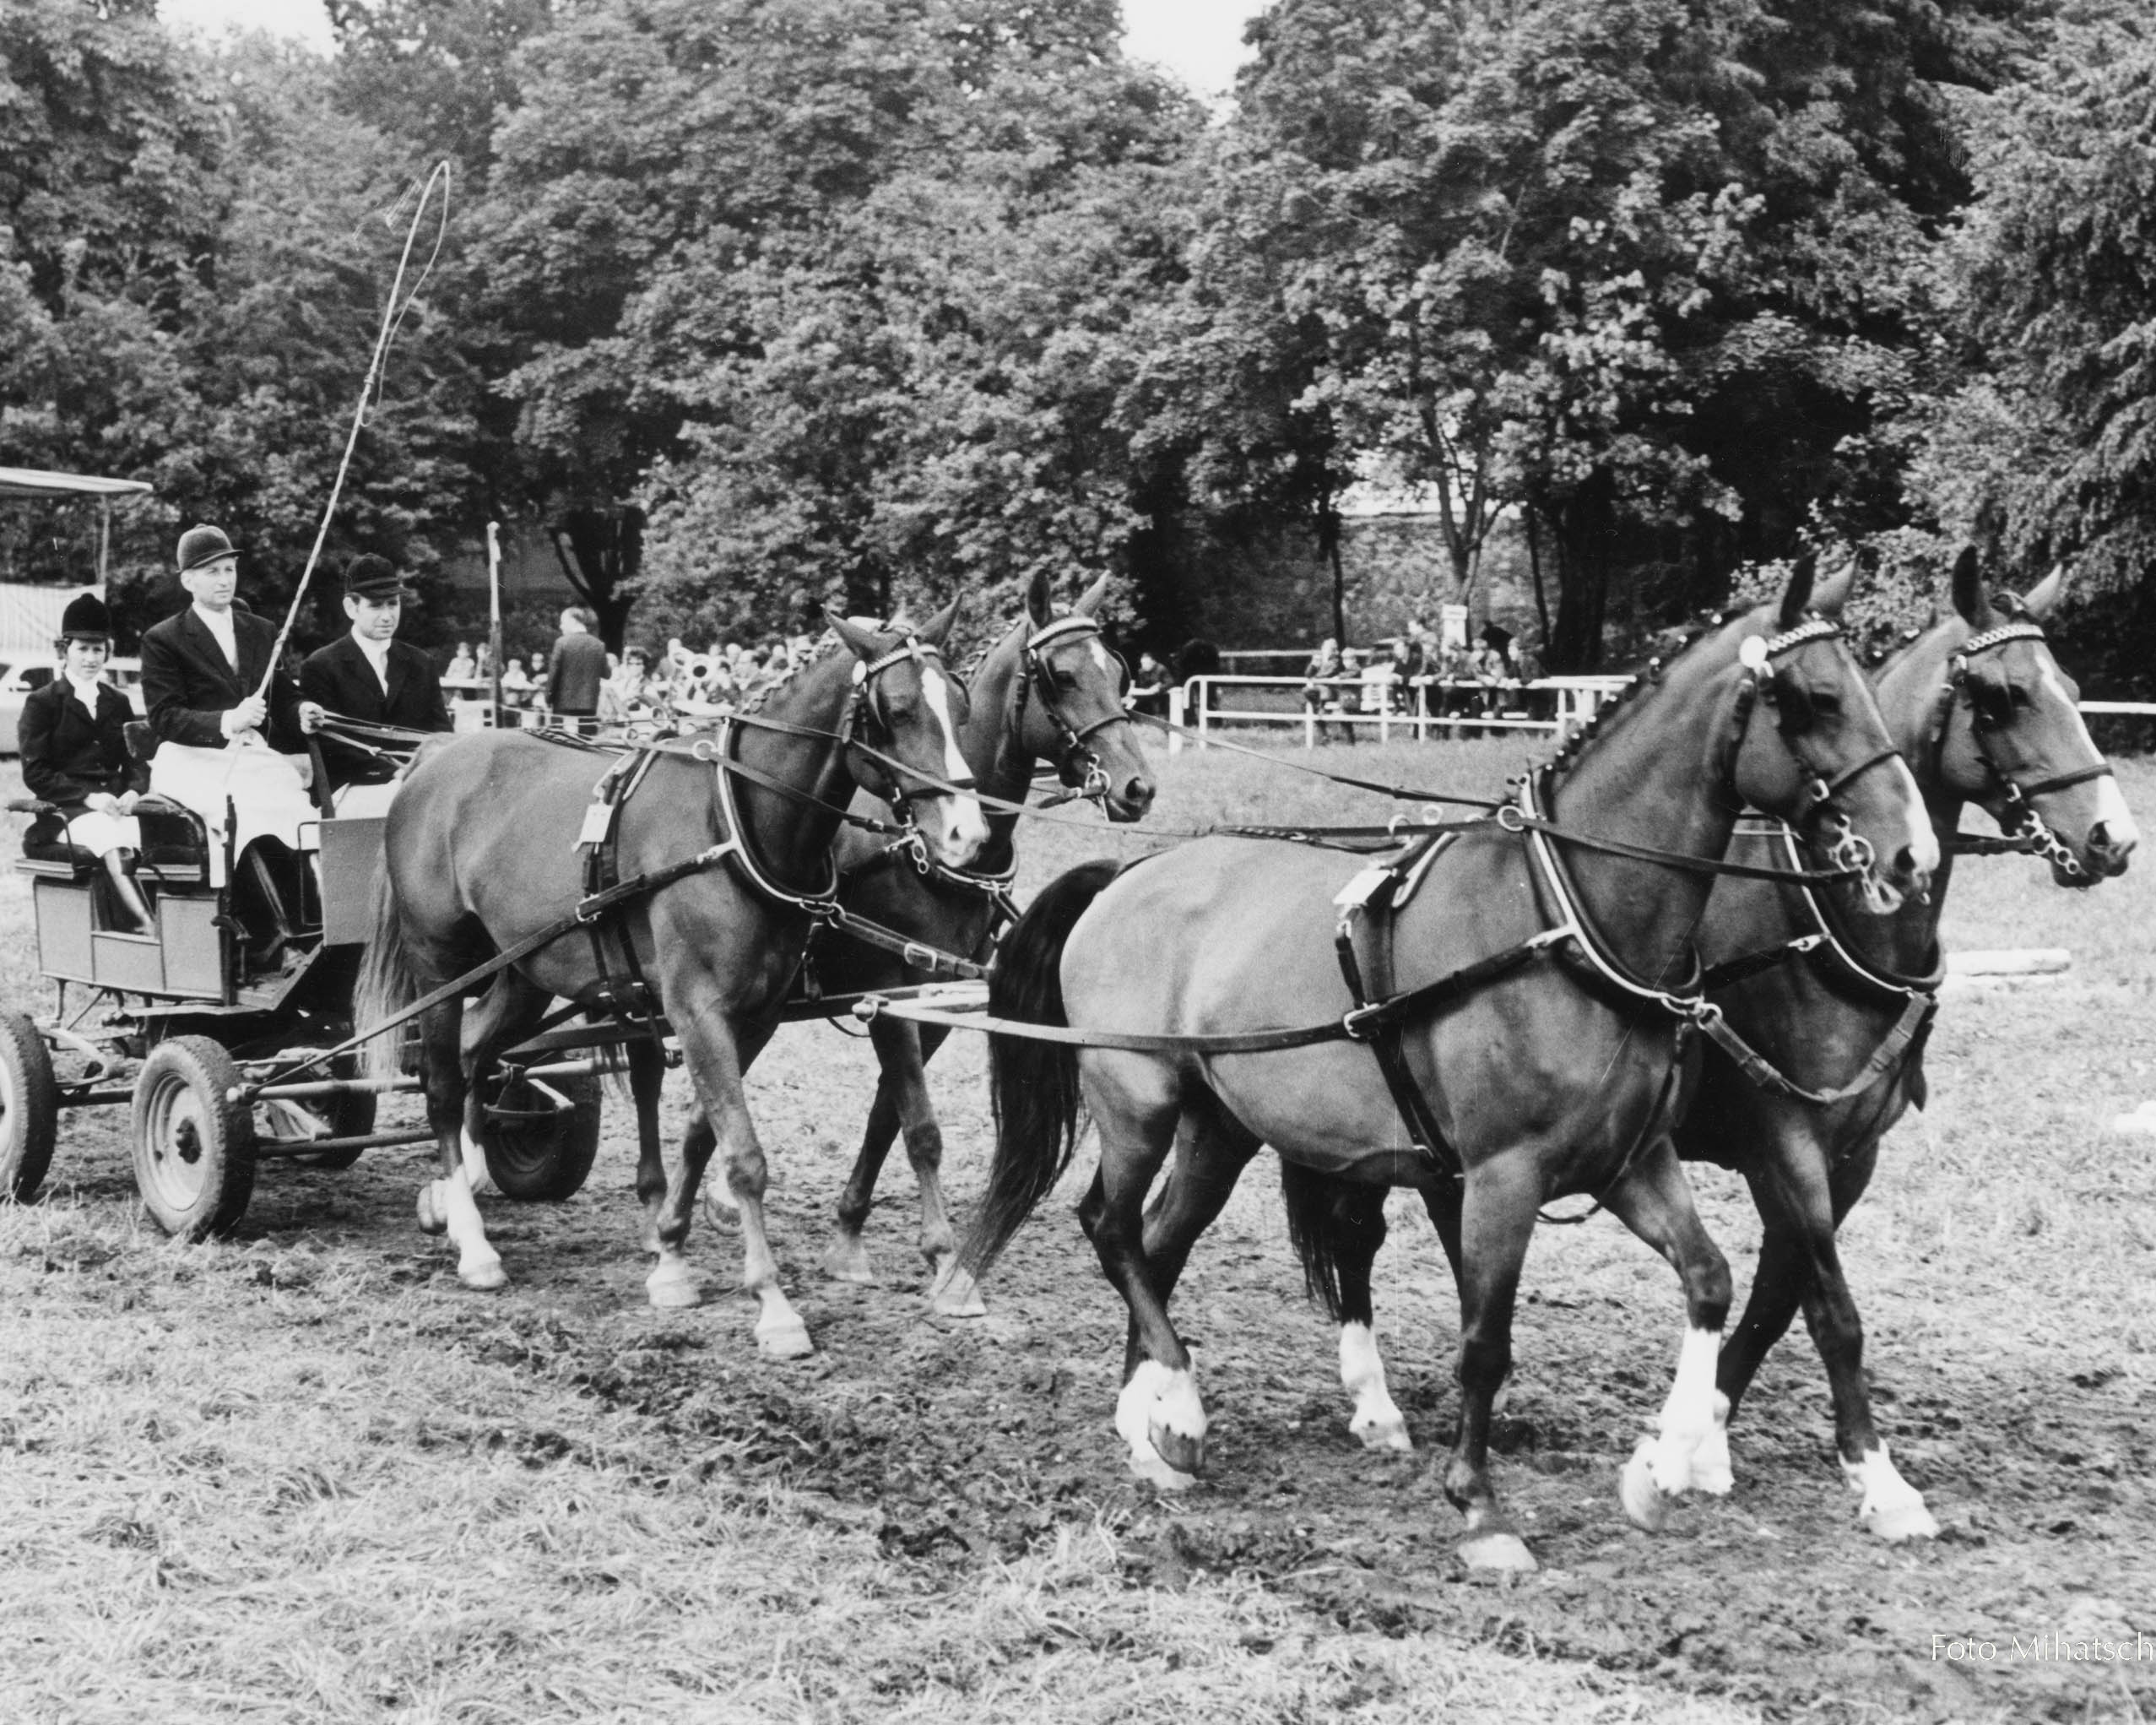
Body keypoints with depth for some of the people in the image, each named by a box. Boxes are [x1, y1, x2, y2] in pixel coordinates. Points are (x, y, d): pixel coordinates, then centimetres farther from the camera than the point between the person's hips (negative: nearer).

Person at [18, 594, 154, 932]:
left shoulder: (118, 702, 21)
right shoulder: (41, 703, 6)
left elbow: (137, 759, 18)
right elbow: (36, 773, -1)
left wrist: (133, 792, -6)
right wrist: (88, 797, -14)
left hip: (116, 802, 4)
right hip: (70, 809, -4)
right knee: (116, 852, -35)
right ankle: (148, 931, -45)